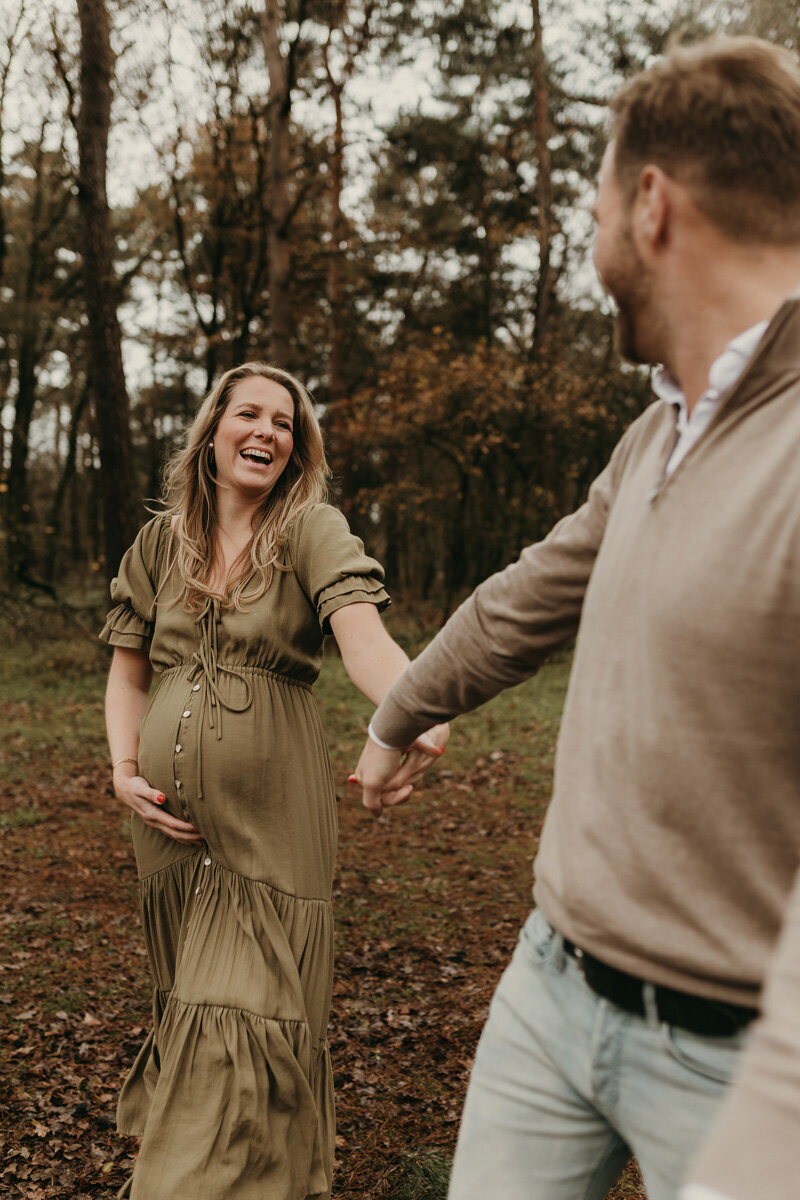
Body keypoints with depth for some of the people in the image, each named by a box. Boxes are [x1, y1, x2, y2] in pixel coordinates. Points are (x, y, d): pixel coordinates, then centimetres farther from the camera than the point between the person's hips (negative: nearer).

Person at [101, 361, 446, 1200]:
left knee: (247, 1012, -1)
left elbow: (363, 636, -23)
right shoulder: (162, 541, 6)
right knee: (185, 1000, 18)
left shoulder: (312, 531, -6)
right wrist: (124, 768, -3)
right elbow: (128, 671, 13)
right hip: (171, 815, 4)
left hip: (269, 813, -4)